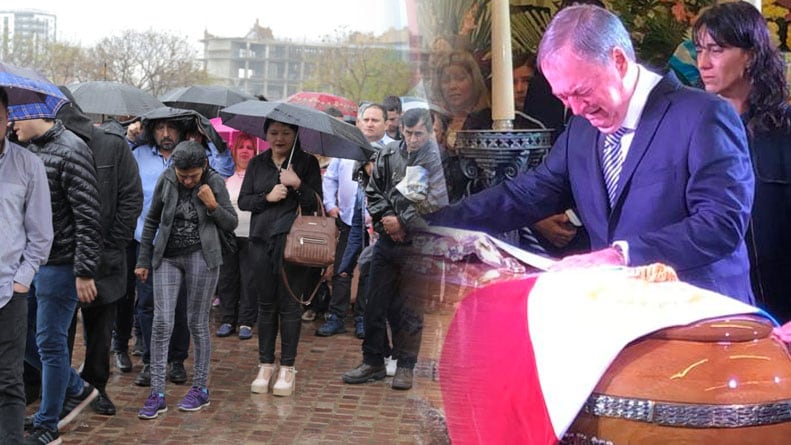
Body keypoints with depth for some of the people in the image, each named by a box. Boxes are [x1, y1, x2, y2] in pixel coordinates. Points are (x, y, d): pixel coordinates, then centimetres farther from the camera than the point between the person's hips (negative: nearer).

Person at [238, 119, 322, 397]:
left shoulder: (308, 163, 2)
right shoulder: (257, 164, 11)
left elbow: (316, 203, -4)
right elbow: (243, 201, 6)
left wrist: (298, 185, -19)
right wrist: (268, 197, -10)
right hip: (261, 241, 3)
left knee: (289, 305, 0)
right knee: (266, 305, 9)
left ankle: (287, 368, 10)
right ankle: (265, 365, 18)